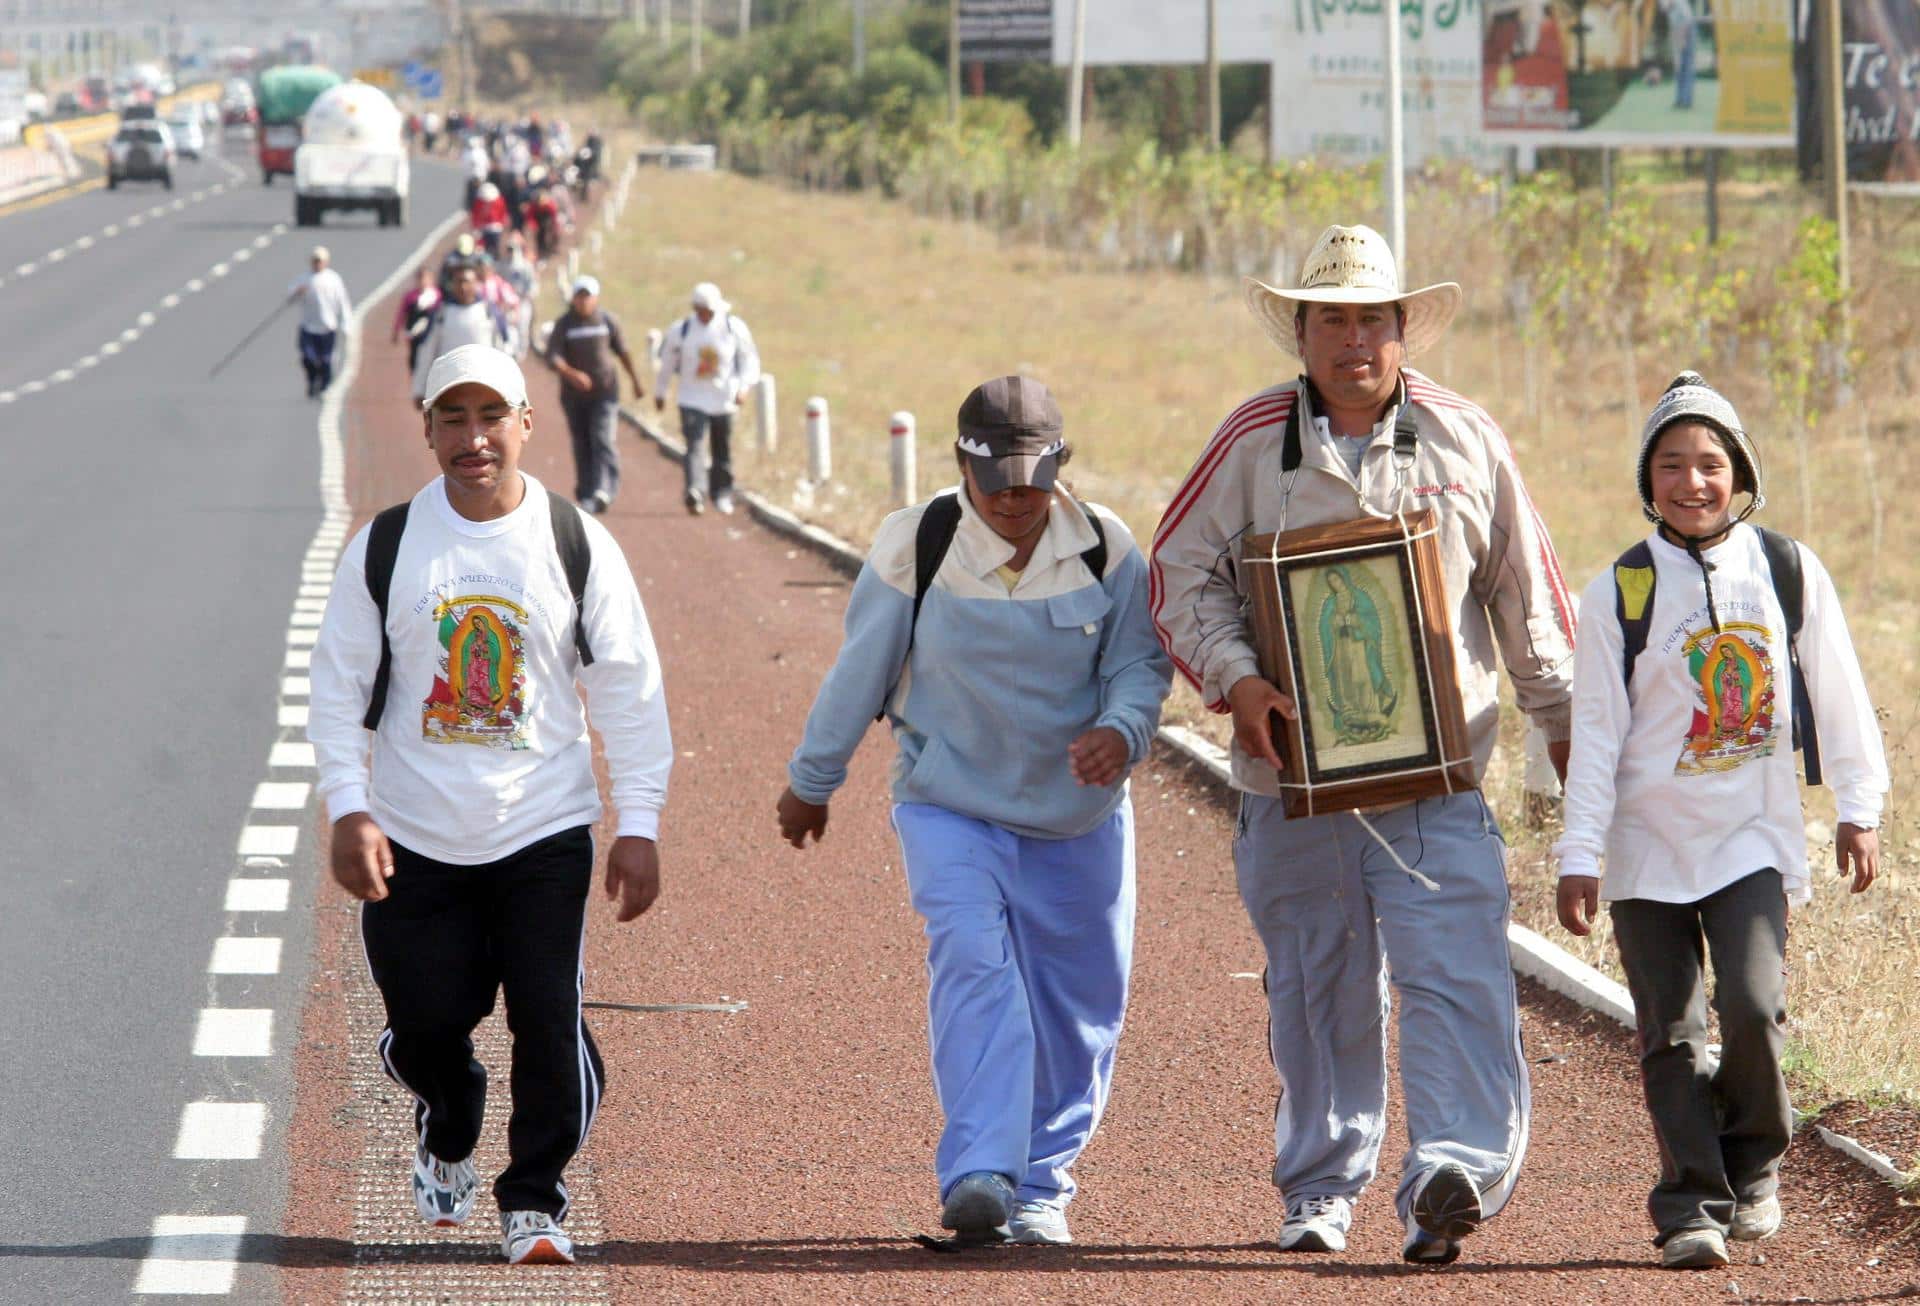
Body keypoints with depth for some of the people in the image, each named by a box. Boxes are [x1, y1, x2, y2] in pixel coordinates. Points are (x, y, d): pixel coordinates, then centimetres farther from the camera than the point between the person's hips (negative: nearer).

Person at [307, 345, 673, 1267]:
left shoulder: (578, 545, 0)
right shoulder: (383, 548, 1)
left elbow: (630, 694, 3)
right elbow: (338, 688, 4)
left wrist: (638, 826, -2)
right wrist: (348, 809, -8)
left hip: (545, 833, -1)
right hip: (415, 839, 1)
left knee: (550, 1022, -10)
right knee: (426, 1026, 3)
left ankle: (533, 1200, 8)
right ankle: (447, 1140, 37)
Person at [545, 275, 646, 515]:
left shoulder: (608, 321, 0)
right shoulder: (564, 324, -3)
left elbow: (622, 351, 13)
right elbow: (552, 355, -13)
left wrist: (636, 381, 20)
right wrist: (571, 374, -31)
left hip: (604, 390, -1)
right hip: (574, 394, 1)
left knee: (603, 440, -14)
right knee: (582, 445, 6)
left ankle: (603, 491, -24)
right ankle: (585, 493, 16)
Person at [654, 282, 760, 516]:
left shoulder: (734, 328, -4)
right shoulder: (681, 330, -3)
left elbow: (750, 359, 4)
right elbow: (666, 362, 10)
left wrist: (743, 386, -10)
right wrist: (660, 392, 17)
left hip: (724, 400, 1)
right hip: (693, 400, -1)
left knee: (723, 451, 11)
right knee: (694, 446, -18)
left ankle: (722, 495, 27)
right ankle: (694, 493, -31)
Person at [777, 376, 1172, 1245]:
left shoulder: (1107, 551, -6)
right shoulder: (914, 548, -9)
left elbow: (1141, 662, -2)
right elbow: (859, 674, 1)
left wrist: (1122, 730, -25)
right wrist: (811, 781, 11)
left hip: (1076, 816, 3)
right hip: (949, 805, -3)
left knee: (1077, 1006, 6)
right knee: (973, 962, -24)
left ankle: (1040, 1186, 23)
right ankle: (978, 1176, -34)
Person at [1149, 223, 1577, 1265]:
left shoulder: (1464, 439, 6)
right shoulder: (1253, 443, 2)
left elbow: (1526, 591, 14)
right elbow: (1182, 574, 4)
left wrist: (1563, 720, 16)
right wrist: (1234, 680, -12)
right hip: (1293, 774, 1)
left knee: (1454, 975, -15)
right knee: (1317, 991, 9)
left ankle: (1455, 1172, -22)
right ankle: (1320, 1189, 21)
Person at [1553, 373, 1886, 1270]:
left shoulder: (1789, 572, 1)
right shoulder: (1619, 593, -1)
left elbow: (1837, 694, 11)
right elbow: (1596, 729, -1)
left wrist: (1858, 808, 12)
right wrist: (1580, 854, -4)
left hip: (1755, 835, 0)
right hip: (1649, 842, 0)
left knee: (1752, 1005, -15)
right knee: (1670, 1034, -2)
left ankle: (1754, 1165, 8)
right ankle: (1690, 1205, 6)